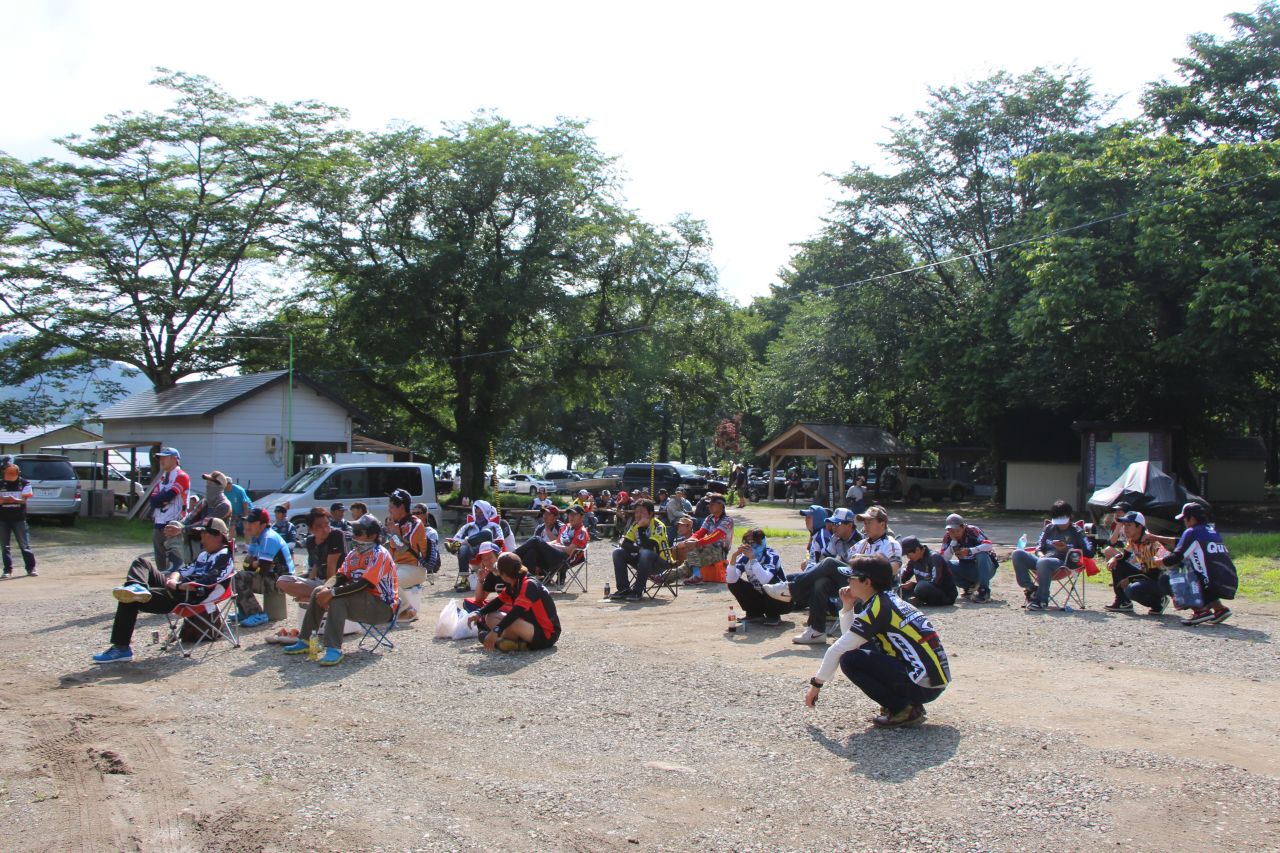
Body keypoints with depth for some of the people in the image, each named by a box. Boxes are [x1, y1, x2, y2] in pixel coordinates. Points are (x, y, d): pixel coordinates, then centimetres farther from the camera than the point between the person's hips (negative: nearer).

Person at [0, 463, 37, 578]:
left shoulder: (24, 484, 1)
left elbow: (25, 499, -7)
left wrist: (15, 500, -28)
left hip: (19, 518, -3)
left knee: (24, 544, -2)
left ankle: (31, 568, 3)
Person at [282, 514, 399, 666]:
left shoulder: (379, 554, -17)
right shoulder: (353, 554, 10)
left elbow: (363, 584, -27)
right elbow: (341, 579, 4)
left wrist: (332, 593, -28)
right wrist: (327, 590, -18)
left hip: (383, 607, -9)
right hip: (363, 601, 9)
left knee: (338, 599, -30)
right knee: (319, 592, 2)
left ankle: (334, 649, -32)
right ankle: (305, 641, 5)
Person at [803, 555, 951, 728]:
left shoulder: (877, 607, -13)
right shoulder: (889, 599, 14)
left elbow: (838, 649, -12)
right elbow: (850, 640, 17)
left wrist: (816, 684, -2)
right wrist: (847, 607, 9)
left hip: (924, 686, -9)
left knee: (849, 660, -11)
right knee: (863, 647, 18)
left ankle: (904, 710, -5)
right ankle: (906, 702, 14)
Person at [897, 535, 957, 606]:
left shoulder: (934, 558, -21)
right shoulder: (913, 560, 3)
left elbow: (935, 582, -29)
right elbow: (903, 578, 7)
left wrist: (913, 584, -23)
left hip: (947, 595, -8)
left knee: (922, 587, -36)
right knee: (902, 588, -3)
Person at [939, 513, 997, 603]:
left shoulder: (972, 530, -21)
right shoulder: (948, 536, -10)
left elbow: (989, 545, -35)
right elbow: (944, 559, -19)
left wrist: (969, 551, -44)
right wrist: (953, 541, -27)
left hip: (986, 568, -4)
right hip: (966, 568, 5)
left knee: (982, 555, -35)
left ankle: (984, 592, -28)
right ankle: (969, 586, 2)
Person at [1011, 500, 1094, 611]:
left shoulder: (1076, 532, 11)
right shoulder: (1049, 528, 24)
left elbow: (1089, 552, 2)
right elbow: (1039, 546, 21)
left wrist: (1067, 549, -7)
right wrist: (1041, 554, -3)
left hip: (1062, 563, -5)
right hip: (1044, 560, 5)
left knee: (1043, 562, -41)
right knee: (1018, 554, -20)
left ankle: (1041, 601, -30)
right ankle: (1030, 588, -22)